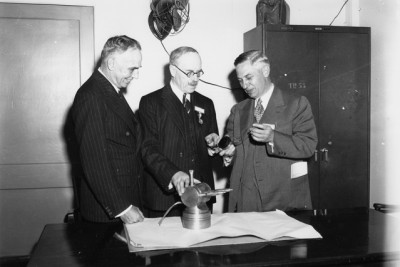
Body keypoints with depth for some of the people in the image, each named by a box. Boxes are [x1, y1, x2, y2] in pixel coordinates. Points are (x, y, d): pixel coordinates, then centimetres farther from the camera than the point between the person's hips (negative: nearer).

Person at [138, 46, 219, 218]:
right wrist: (173, 174, -26)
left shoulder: (206, 104, 14)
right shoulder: (150, 103, -2)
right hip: (163, 197, -4)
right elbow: (148, 148, -11)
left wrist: (214, 144, -4)